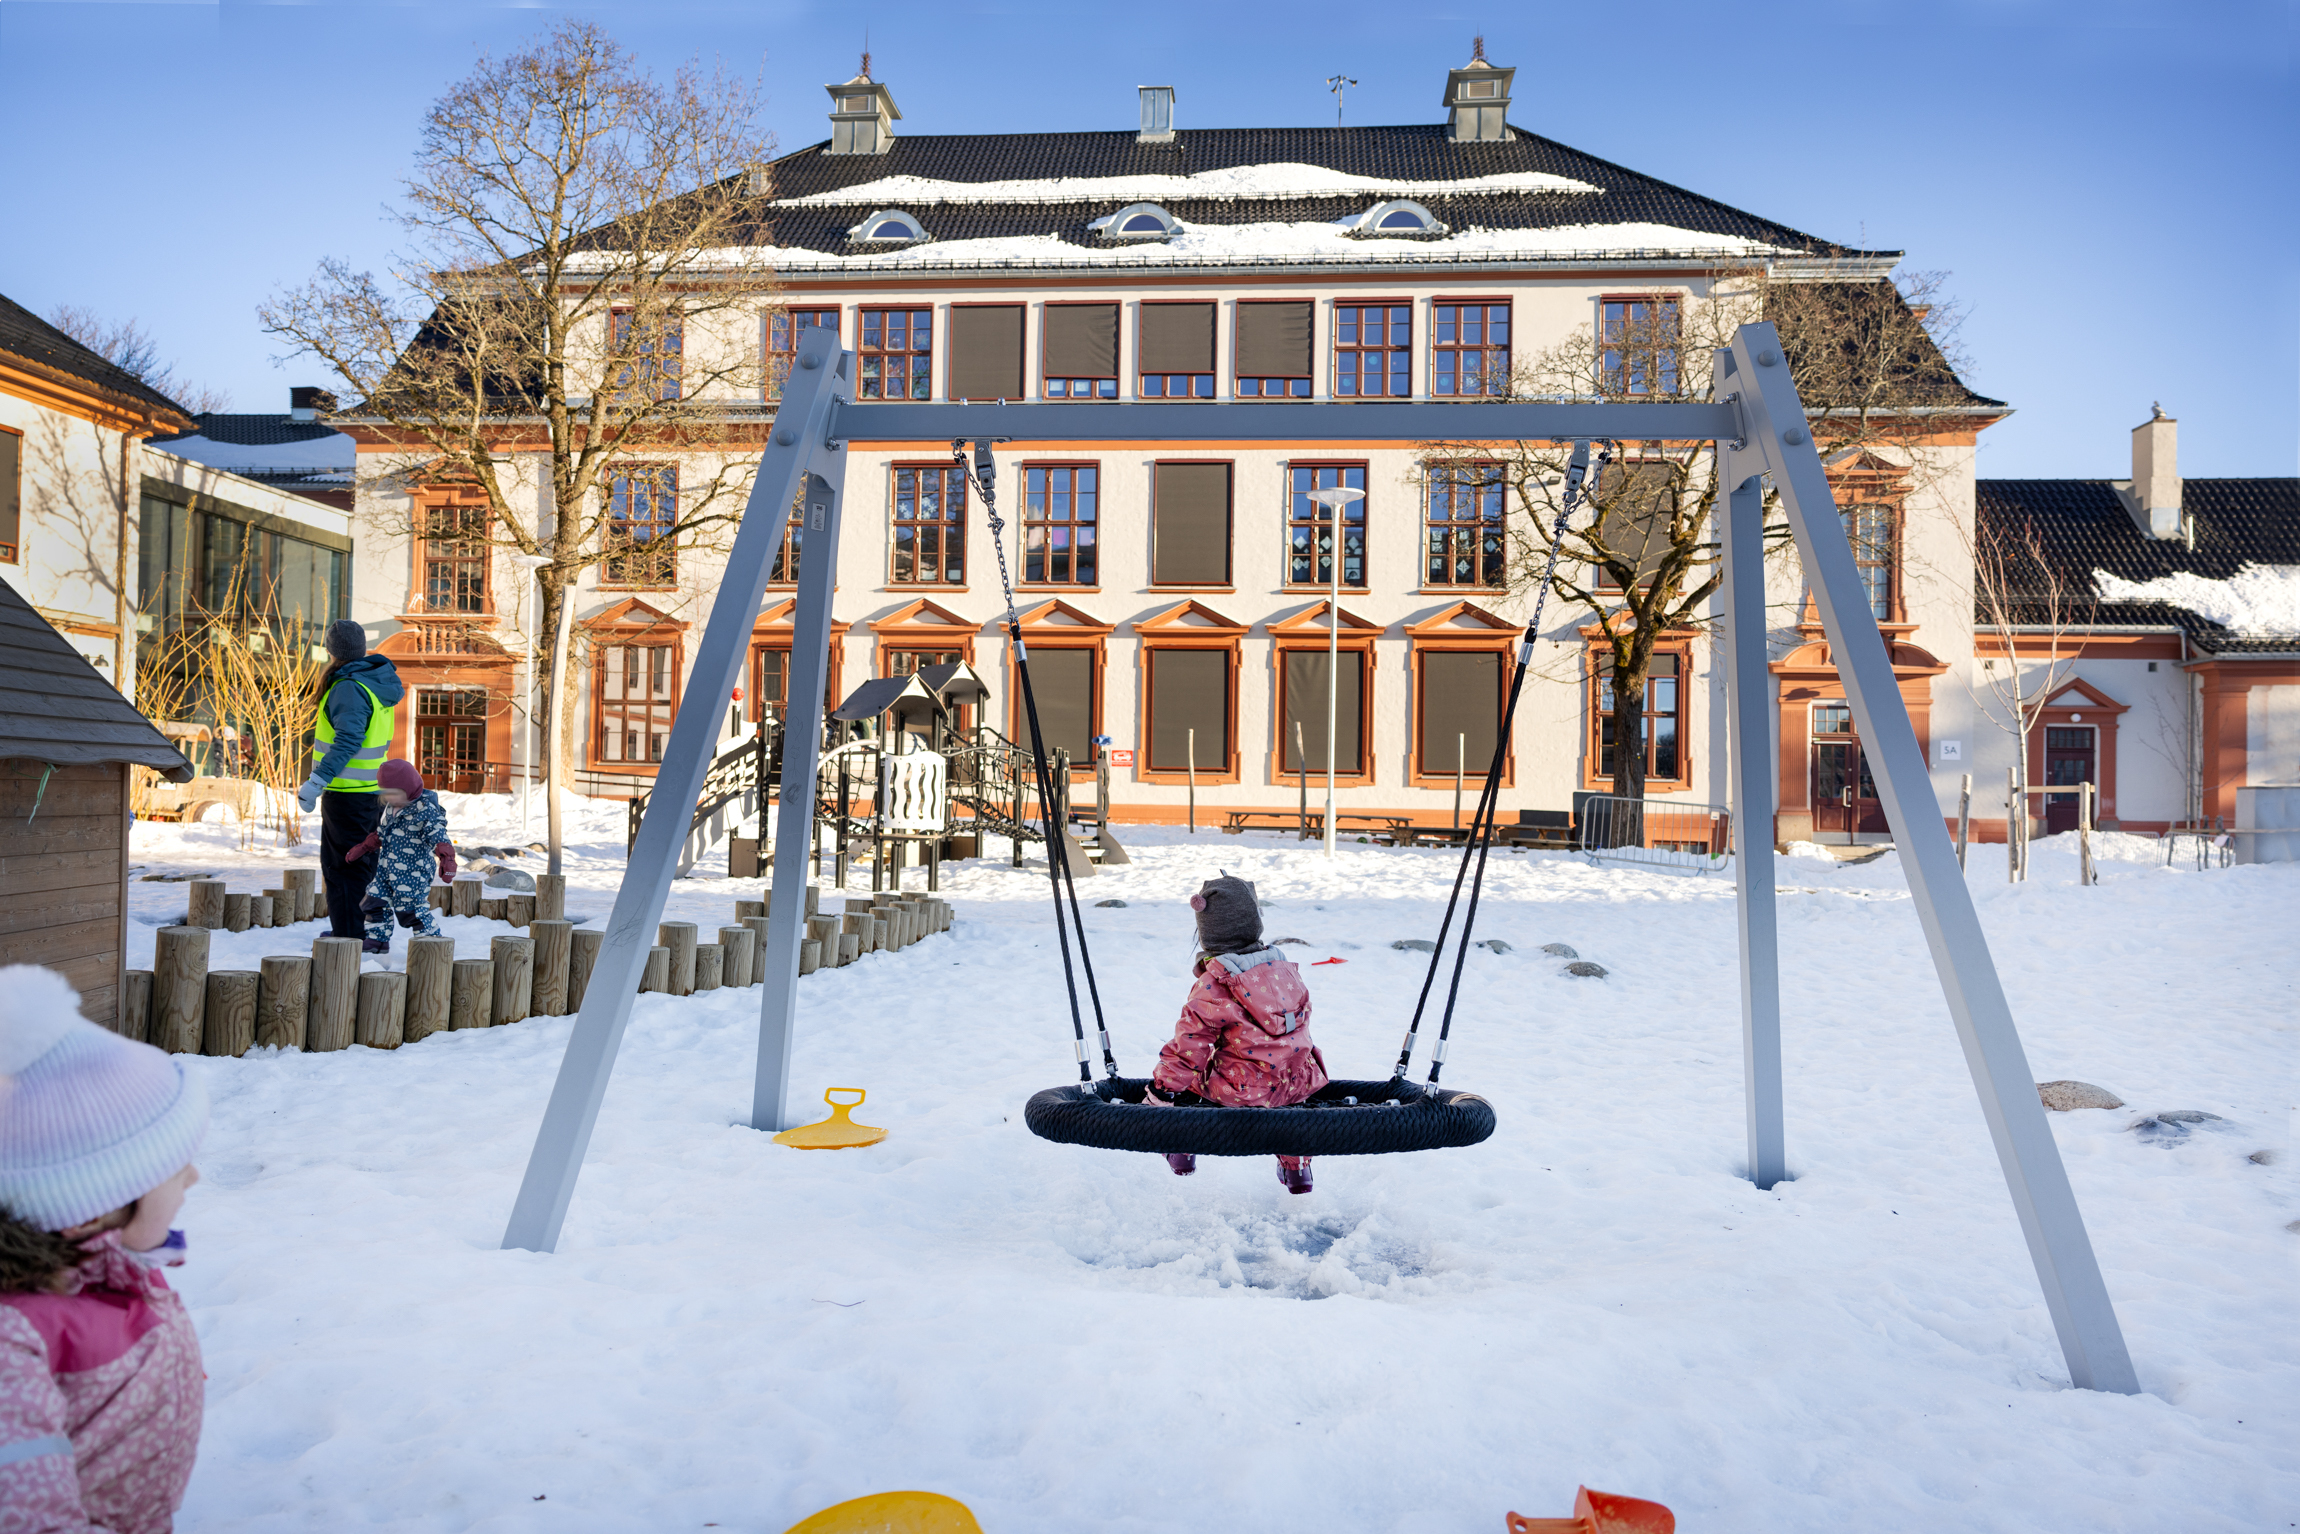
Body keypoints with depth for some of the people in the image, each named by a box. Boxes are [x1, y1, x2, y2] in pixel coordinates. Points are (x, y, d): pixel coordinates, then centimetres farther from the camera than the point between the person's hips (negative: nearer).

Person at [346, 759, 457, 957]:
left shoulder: (425, 809, -17)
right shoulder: (390, 807, 10)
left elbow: (438, 835, -25)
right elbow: (380, 833, 25)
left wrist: (446, 858, -37)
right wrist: (363, 848, 27)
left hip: (412, 872, -8)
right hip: (386, 868, 9)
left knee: (411, 910, -6)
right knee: (376, 903, 12)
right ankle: (376, 941, 26)